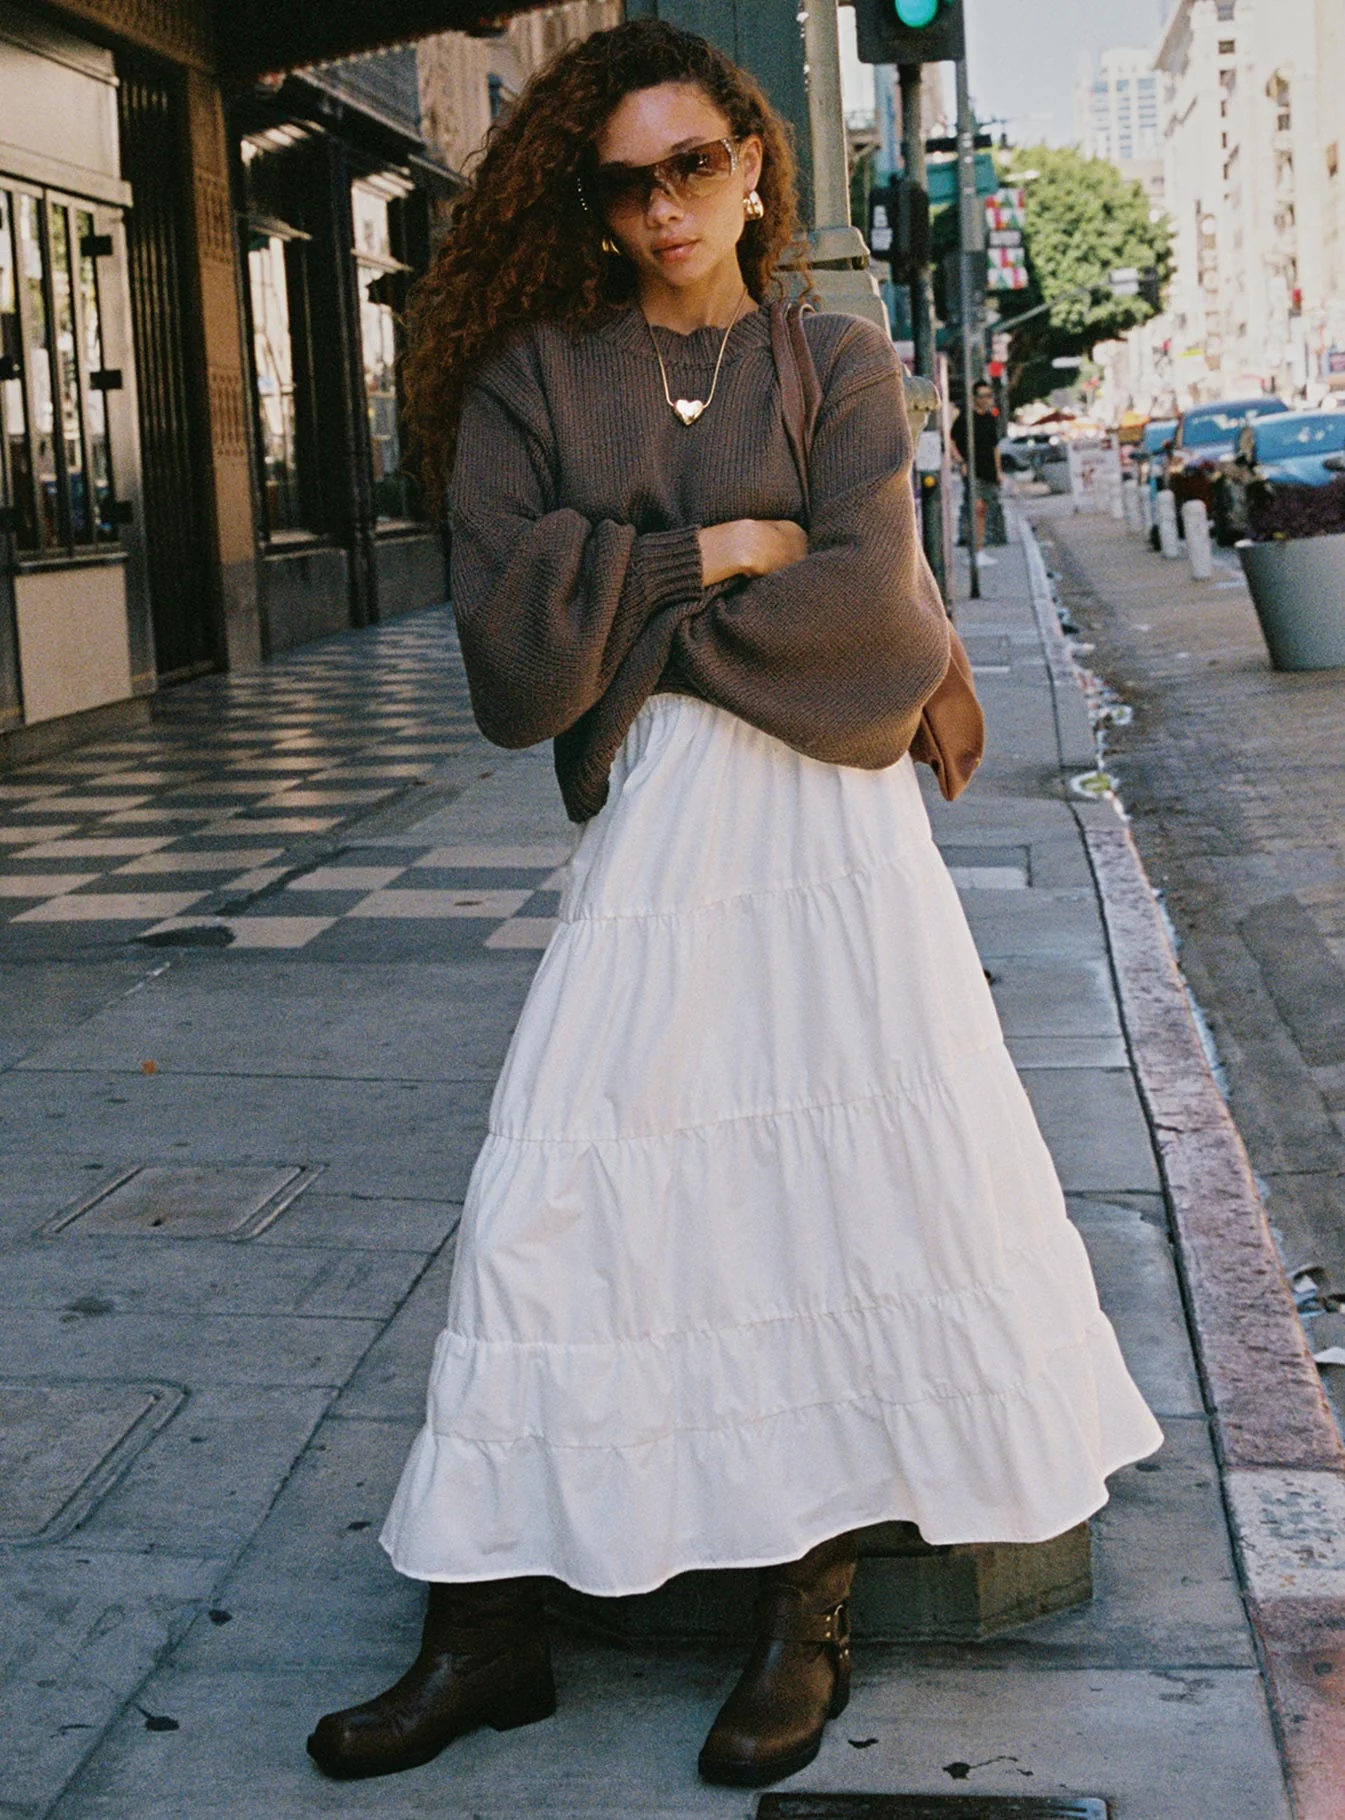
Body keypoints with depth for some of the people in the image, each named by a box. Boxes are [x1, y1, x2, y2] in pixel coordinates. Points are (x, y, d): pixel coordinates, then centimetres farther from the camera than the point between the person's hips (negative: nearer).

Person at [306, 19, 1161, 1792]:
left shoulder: (839, 364, 8)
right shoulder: (533, 381, 7)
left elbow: (868, 608, -7)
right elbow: (511, 649, -4)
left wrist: (634, 631, -4)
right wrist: (706, 556, -6)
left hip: (833, 834, 0)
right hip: (649, 836, 0)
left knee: (858, 1193, -1)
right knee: (547, 1212, -4)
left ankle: (809, 1611, 12)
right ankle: (489, 1632, 6)